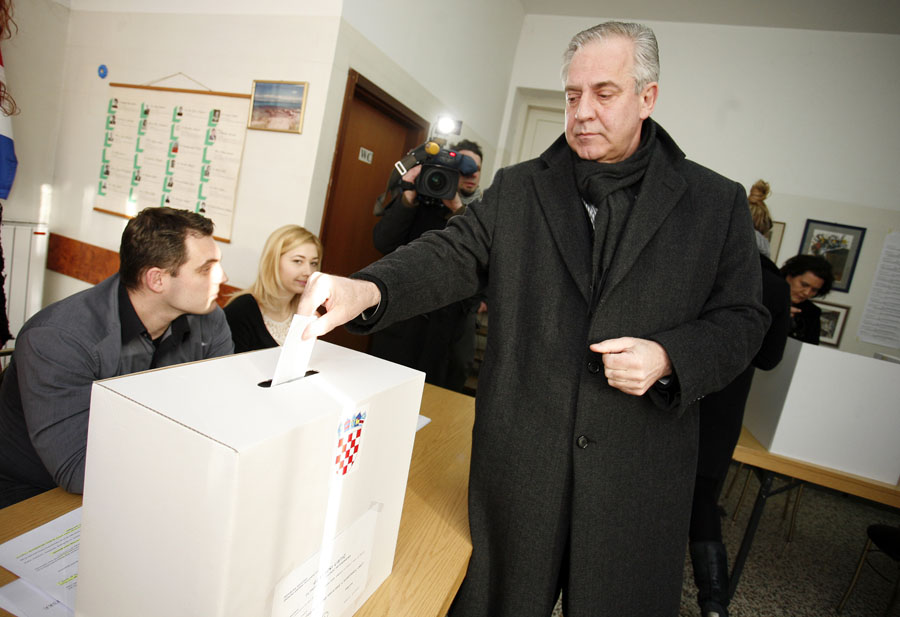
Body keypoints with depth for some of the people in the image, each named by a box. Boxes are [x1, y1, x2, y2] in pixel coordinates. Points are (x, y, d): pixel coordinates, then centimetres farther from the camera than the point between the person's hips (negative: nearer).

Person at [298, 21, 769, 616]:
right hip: (519, 457, 1)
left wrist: (668, 358, -15)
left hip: (638, 468, 0)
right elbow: (453, 253, -6)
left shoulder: (716, 203, 2)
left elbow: (743, 317, 4)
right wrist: (366, 290, -25)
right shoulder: (517, 189, 4)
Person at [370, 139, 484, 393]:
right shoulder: (422, 199, 4)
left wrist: (457, 209, -19)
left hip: (456, 330, 1)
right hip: (406, 322, 0)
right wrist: (408, 197, -16)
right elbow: (383, 242, -6)